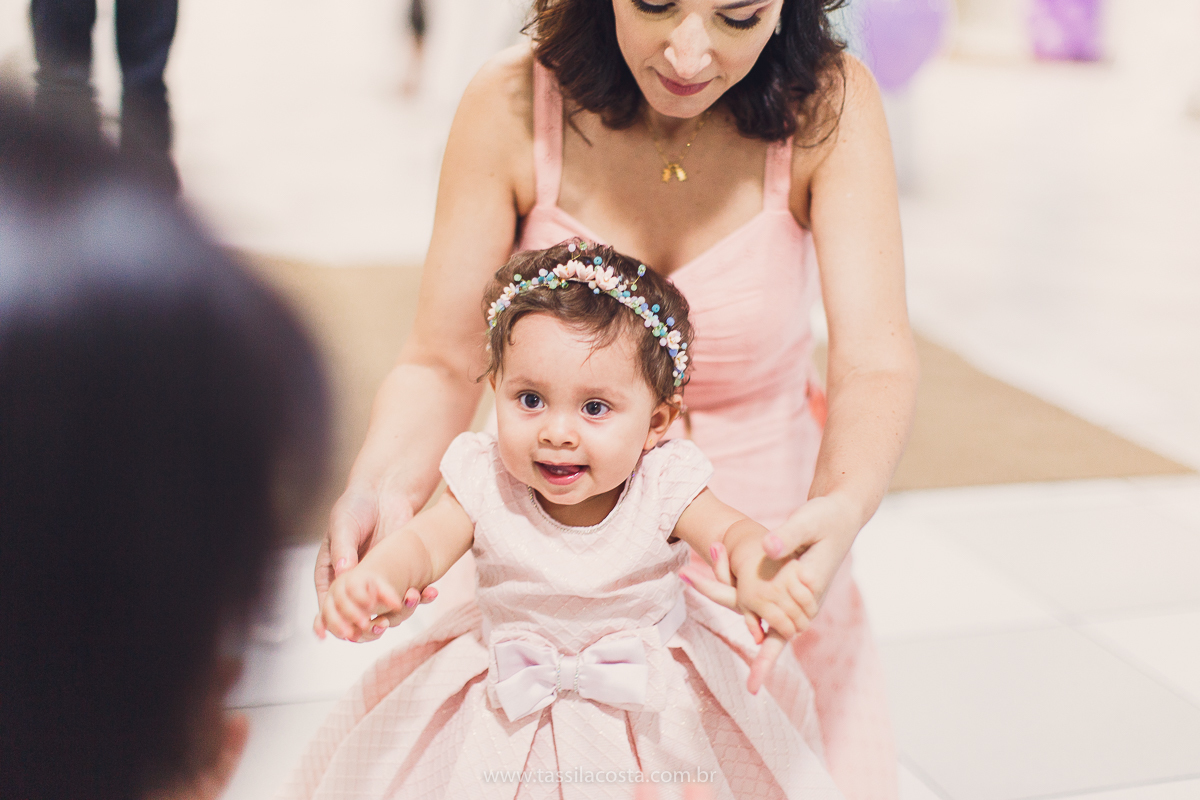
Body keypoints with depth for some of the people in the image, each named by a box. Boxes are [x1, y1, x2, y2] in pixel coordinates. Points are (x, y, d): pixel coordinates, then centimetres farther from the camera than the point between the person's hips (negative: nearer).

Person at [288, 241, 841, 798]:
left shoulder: (663, 485, -20)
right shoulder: (484, 481, -17)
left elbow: (733, 532, -26)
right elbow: (425, 543, -19)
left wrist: (759, 573, -52)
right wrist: (370, 579, -43)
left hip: (649, 687, 0)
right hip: (513, 685, 0)